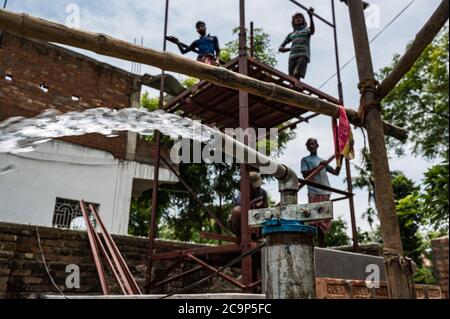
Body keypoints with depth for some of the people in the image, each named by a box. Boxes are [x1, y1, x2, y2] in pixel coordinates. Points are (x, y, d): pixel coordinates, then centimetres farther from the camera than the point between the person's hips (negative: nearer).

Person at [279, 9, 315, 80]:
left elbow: (313, 31, -6)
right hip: (293, 56, 3)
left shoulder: (307, 30, 21)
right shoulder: (291, 35, 28)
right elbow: (280, 48, 24)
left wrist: (311, 16, -21)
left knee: (296, 74, -28)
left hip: (303, 55, -3)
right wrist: (290, 49, 4)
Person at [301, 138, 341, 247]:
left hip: (326, 193, 5)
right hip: (314, 193, -5)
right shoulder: (305, 159, 11)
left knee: (324, 221, 2)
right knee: (314, 220, -11)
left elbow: (336, 172, 23)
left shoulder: (323, 161, 27)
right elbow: (305, 174, -3)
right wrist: (318, 167, -12)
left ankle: (321, 245, 7)